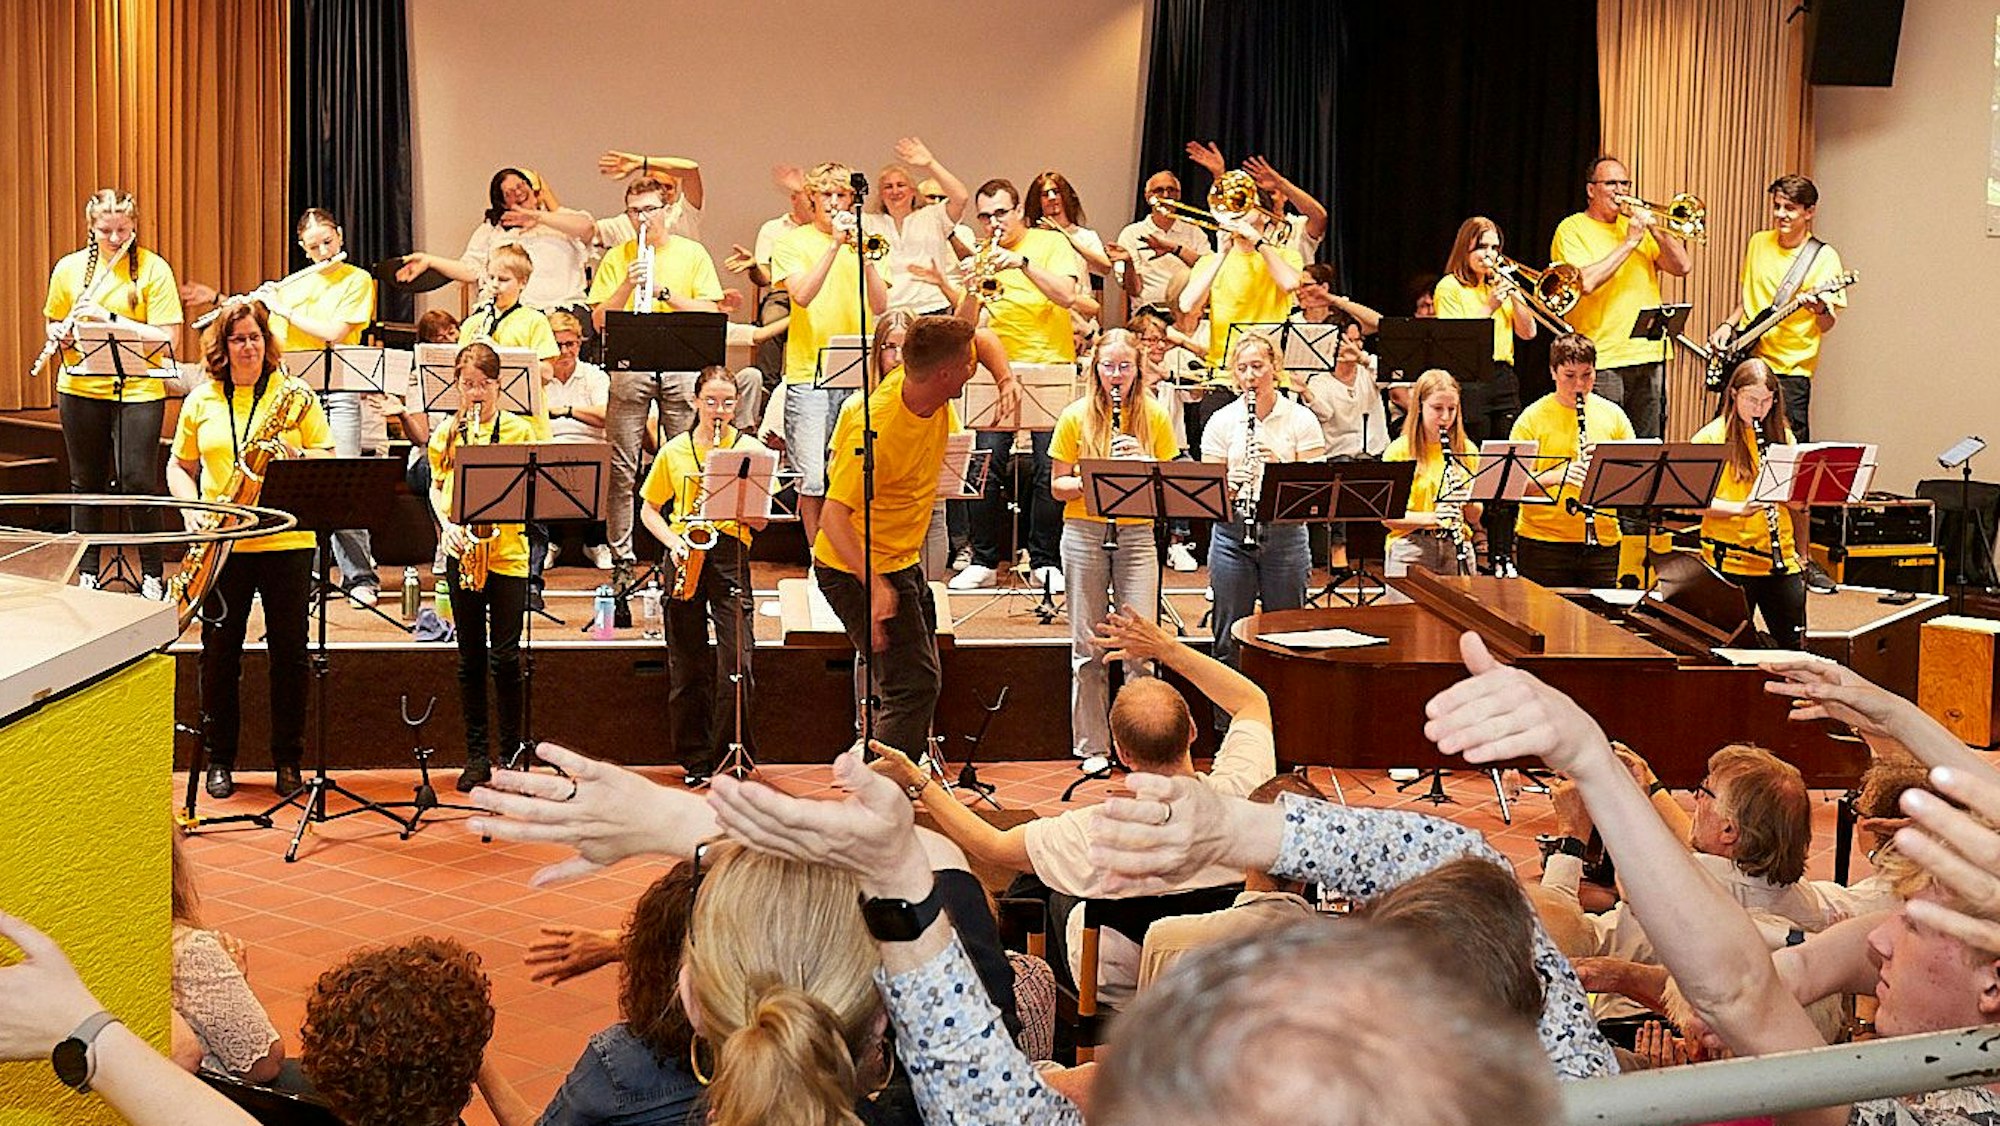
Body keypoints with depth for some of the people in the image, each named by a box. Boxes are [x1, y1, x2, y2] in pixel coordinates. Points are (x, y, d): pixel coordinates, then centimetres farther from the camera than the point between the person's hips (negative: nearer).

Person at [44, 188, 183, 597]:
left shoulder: (153, 268, -5)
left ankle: (151, 575, 8)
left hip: (138, 389, -3)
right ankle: (87, 574, 22)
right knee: (86, 482, 10)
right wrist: (64, 334, -10)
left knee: (137, 481, -6)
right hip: (81, 387, 3)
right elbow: (54, 327, 14)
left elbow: (166, 336, -10)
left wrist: (110, 318, -19)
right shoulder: (69, 268, 5)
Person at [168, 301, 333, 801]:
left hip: (286, 540, -1)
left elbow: (329, 461, 2)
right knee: (220, 650, 5)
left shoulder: (296, 396, 3)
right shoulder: (201, 401, 8)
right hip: (223, 543, 1)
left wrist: (296, 455, -18)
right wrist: (193, 508, -3)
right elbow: (179, 465, 14)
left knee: (289, 650, 1)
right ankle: (218, 759, 17)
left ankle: (288, 760, 12)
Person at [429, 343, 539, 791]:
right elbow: (436, 487, 14)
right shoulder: (447, 431, 9)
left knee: (505, 657, -4)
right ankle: (476, 755, 15)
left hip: (507, 550, -3)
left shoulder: (519, 430, 1)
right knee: (471, 657, 8)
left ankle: (512, 754, 8)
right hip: (461, 552, 3)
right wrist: (447, 525, -3)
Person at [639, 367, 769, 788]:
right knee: (687, 666, 4)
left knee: (736, 663, -11)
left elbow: (760, 522, 4)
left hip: (730, 553, -1)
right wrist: (673, 542, -4)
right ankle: (695, 760, 15)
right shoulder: (674, 451, 9)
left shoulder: (750, 449, 6)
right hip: (685, 558, 2)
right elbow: (649, 509, 13)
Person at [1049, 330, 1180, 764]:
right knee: (1088, 646, 4)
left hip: (1137, 534, 0)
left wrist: (1144, 461, -12)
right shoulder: (1076, 417, 2)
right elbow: (1059, 486, 3)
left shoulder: (1154, 417, 4)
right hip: (1084, 532, 0)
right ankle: (1092, 747, 13)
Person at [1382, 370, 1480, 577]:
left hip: (1456, 550, 3)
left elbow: (1475, 518, 11)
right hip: (1411, 552, -2)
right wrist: (1430, 518, -20)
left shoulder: (1467, 451, 10)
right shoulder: (1399, 451, 0)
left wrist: (1467, 500, -11)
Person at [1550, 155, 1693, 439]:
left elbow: (1682, 267, 9)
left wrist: (1654, 229, -4)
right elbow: (1586, 282, -17)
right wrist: (1629, 242, -13)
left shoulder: (1636, 222, 17)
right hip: (1601, 359, -6)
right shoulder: (1572, 230, 0)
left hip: (1649, 354, 6)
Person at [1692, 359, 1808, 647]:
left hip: (1781, 558, 4)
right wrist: (1739, 508, -24)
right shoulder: (1711, 438, -3)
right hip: (1730, 561, -4)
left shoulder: (1781, 435, 11)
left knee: (1795, 644, 5)